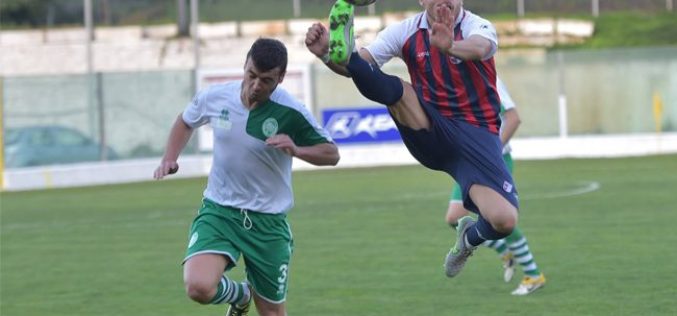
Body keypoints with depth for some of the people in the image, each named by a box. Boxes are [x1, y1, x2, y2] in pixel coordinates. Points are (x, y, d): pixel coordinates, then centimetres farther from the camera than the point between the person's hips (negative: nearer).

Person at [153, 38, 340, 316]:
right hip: (218, 210, 1)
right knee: (199, 287, -23)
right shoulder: (214, 97, -6)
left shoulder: (290, 113, -15)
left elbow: (331, 154, -7)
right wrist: (169, 159, 2)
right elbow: (186, 121, 17)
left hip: (268, 221, -1)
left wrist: (297, 150, -27)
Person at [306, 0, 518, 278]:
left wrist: (450, 47, -59)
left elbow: (479, 48, -34)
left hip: (477, 136, -1)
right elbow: (360, 66, -9)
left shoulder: (478, 27, -8)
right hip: (429, 132, 1)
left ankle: (470, 237, 14)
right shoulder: (406, 32, 1)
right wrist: (325, 54, -32)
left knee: (504, 220, -19)